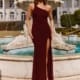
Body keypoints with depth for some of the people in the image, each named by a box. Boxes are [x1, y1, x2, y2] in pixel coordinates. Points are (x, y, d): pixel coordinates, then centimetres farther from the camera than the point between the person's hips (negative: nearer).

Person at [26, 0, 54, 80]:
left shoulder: (48, 7, 9)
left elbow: (51, 19, 20)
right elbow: (27, 20, 2)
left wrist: (52, 30, 7)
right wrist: (29, 31, -8)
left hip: (46, 31, 2)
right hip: (36, 31, -2)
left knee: (46, 53, 3)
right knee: (39, 52, 1)